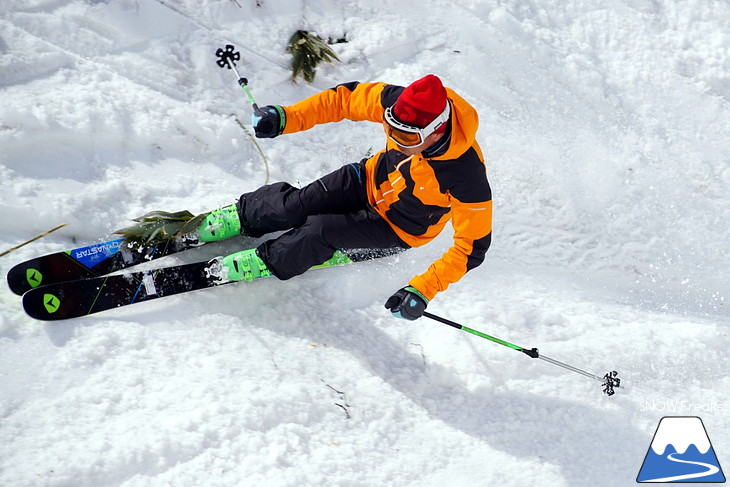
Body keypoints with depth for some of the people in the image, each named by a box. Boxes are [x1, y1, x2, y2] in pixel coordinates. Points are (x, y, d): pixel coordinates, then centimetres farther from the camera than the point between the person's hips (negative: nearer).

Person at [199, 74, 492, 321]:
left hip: (399, 229, -4)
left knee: (320, 230, -20)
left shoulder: (468, 176, -40)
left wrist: (424, 289, -37)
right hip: (372, 180, 4)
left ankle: (269, 262, 8)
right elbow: (349, 97, -13)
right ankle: (243, 216, 19)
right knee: (295, 205, -12)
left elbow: (472, 246, -30)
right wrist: (287, 117, -25)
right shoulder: (401, 103, -29)